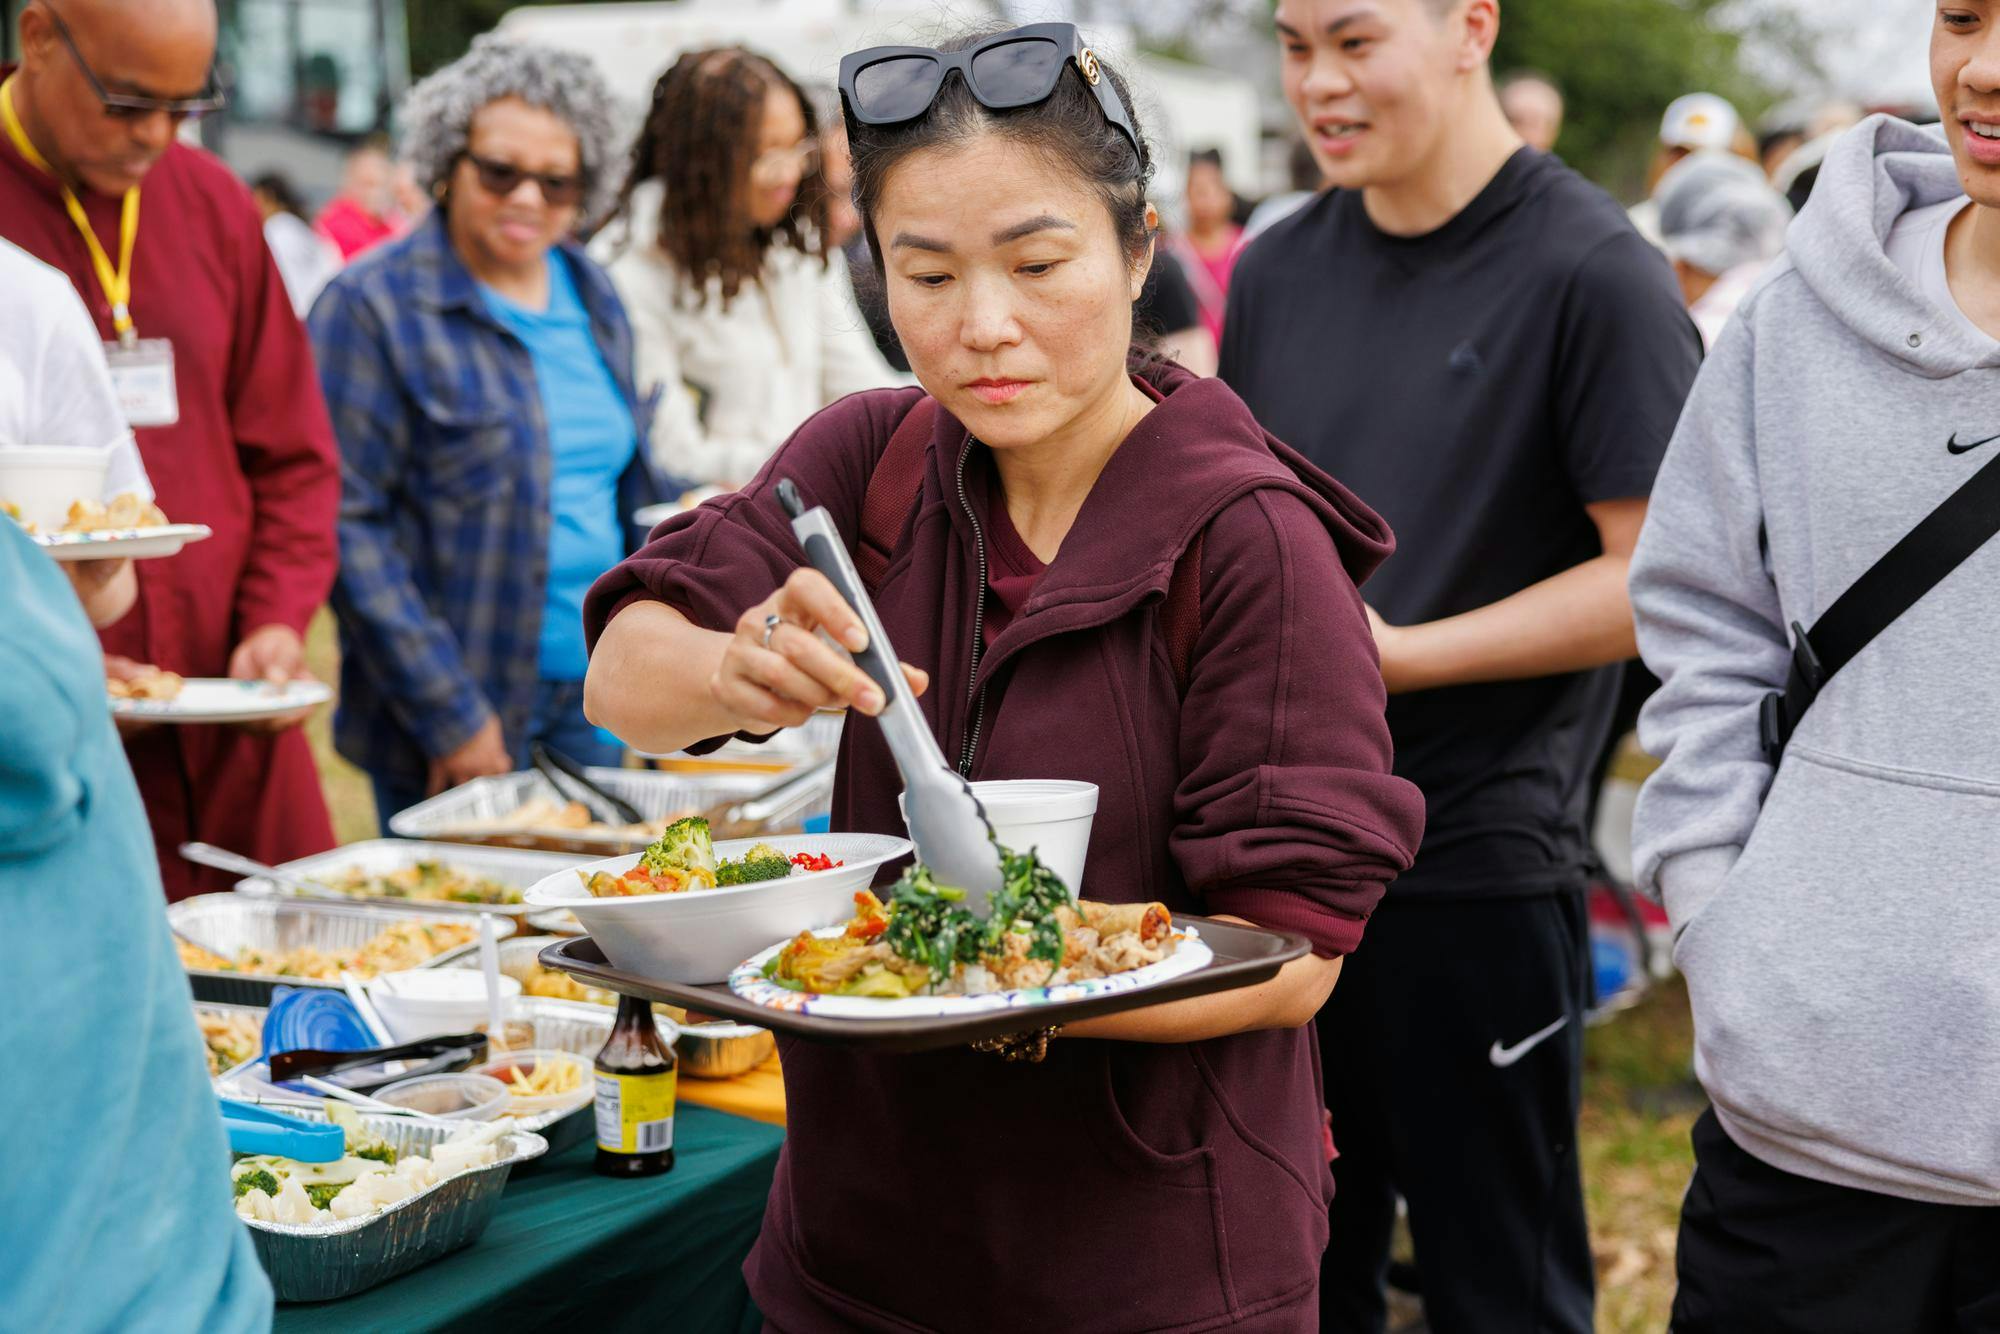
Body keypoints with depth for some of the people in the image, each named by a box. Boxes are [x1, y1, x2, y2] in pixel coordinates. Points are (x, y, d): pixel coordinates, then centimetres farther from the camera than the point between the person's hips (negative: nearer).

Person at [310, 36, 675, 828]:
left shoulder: (590, 294, 11)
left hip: (596, 700, 6)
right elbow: (347, 525, -14)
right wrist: (448, 715, -18)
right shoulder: (373, 308, -10)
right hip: (462, 725, -6)